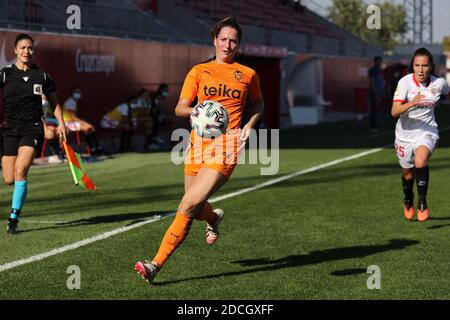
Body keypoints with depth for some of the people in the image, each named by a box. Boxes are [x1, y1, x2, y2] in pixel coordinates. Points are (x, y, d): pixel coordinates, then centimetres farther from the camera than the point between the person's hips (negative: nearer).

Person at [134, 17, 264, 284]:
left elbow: (258, 104, 26)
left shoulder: (248, 74, 9)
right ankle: (214, 217, 48)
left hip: (226, 145, -3)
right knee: (193, 209, 10)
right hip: (198, 142, 3)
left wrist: (249, 125, 7)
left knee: (188, 206, -16)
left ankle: (157, 264, -14)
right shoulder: (199, 71, 10)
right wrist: (195, 111, -17)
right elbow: (179, 108, 5)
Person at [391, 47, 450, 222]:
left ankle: (422, 203, -14)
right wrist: (411, 103, -45)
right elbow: (394, 111, -29)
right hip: (405, 134, 1)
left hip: (427, 131, -1)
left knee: (421, 161, -31)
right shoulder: (405, 82, -19)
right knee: (408, 173, 17)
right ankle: (408, 201, 49)